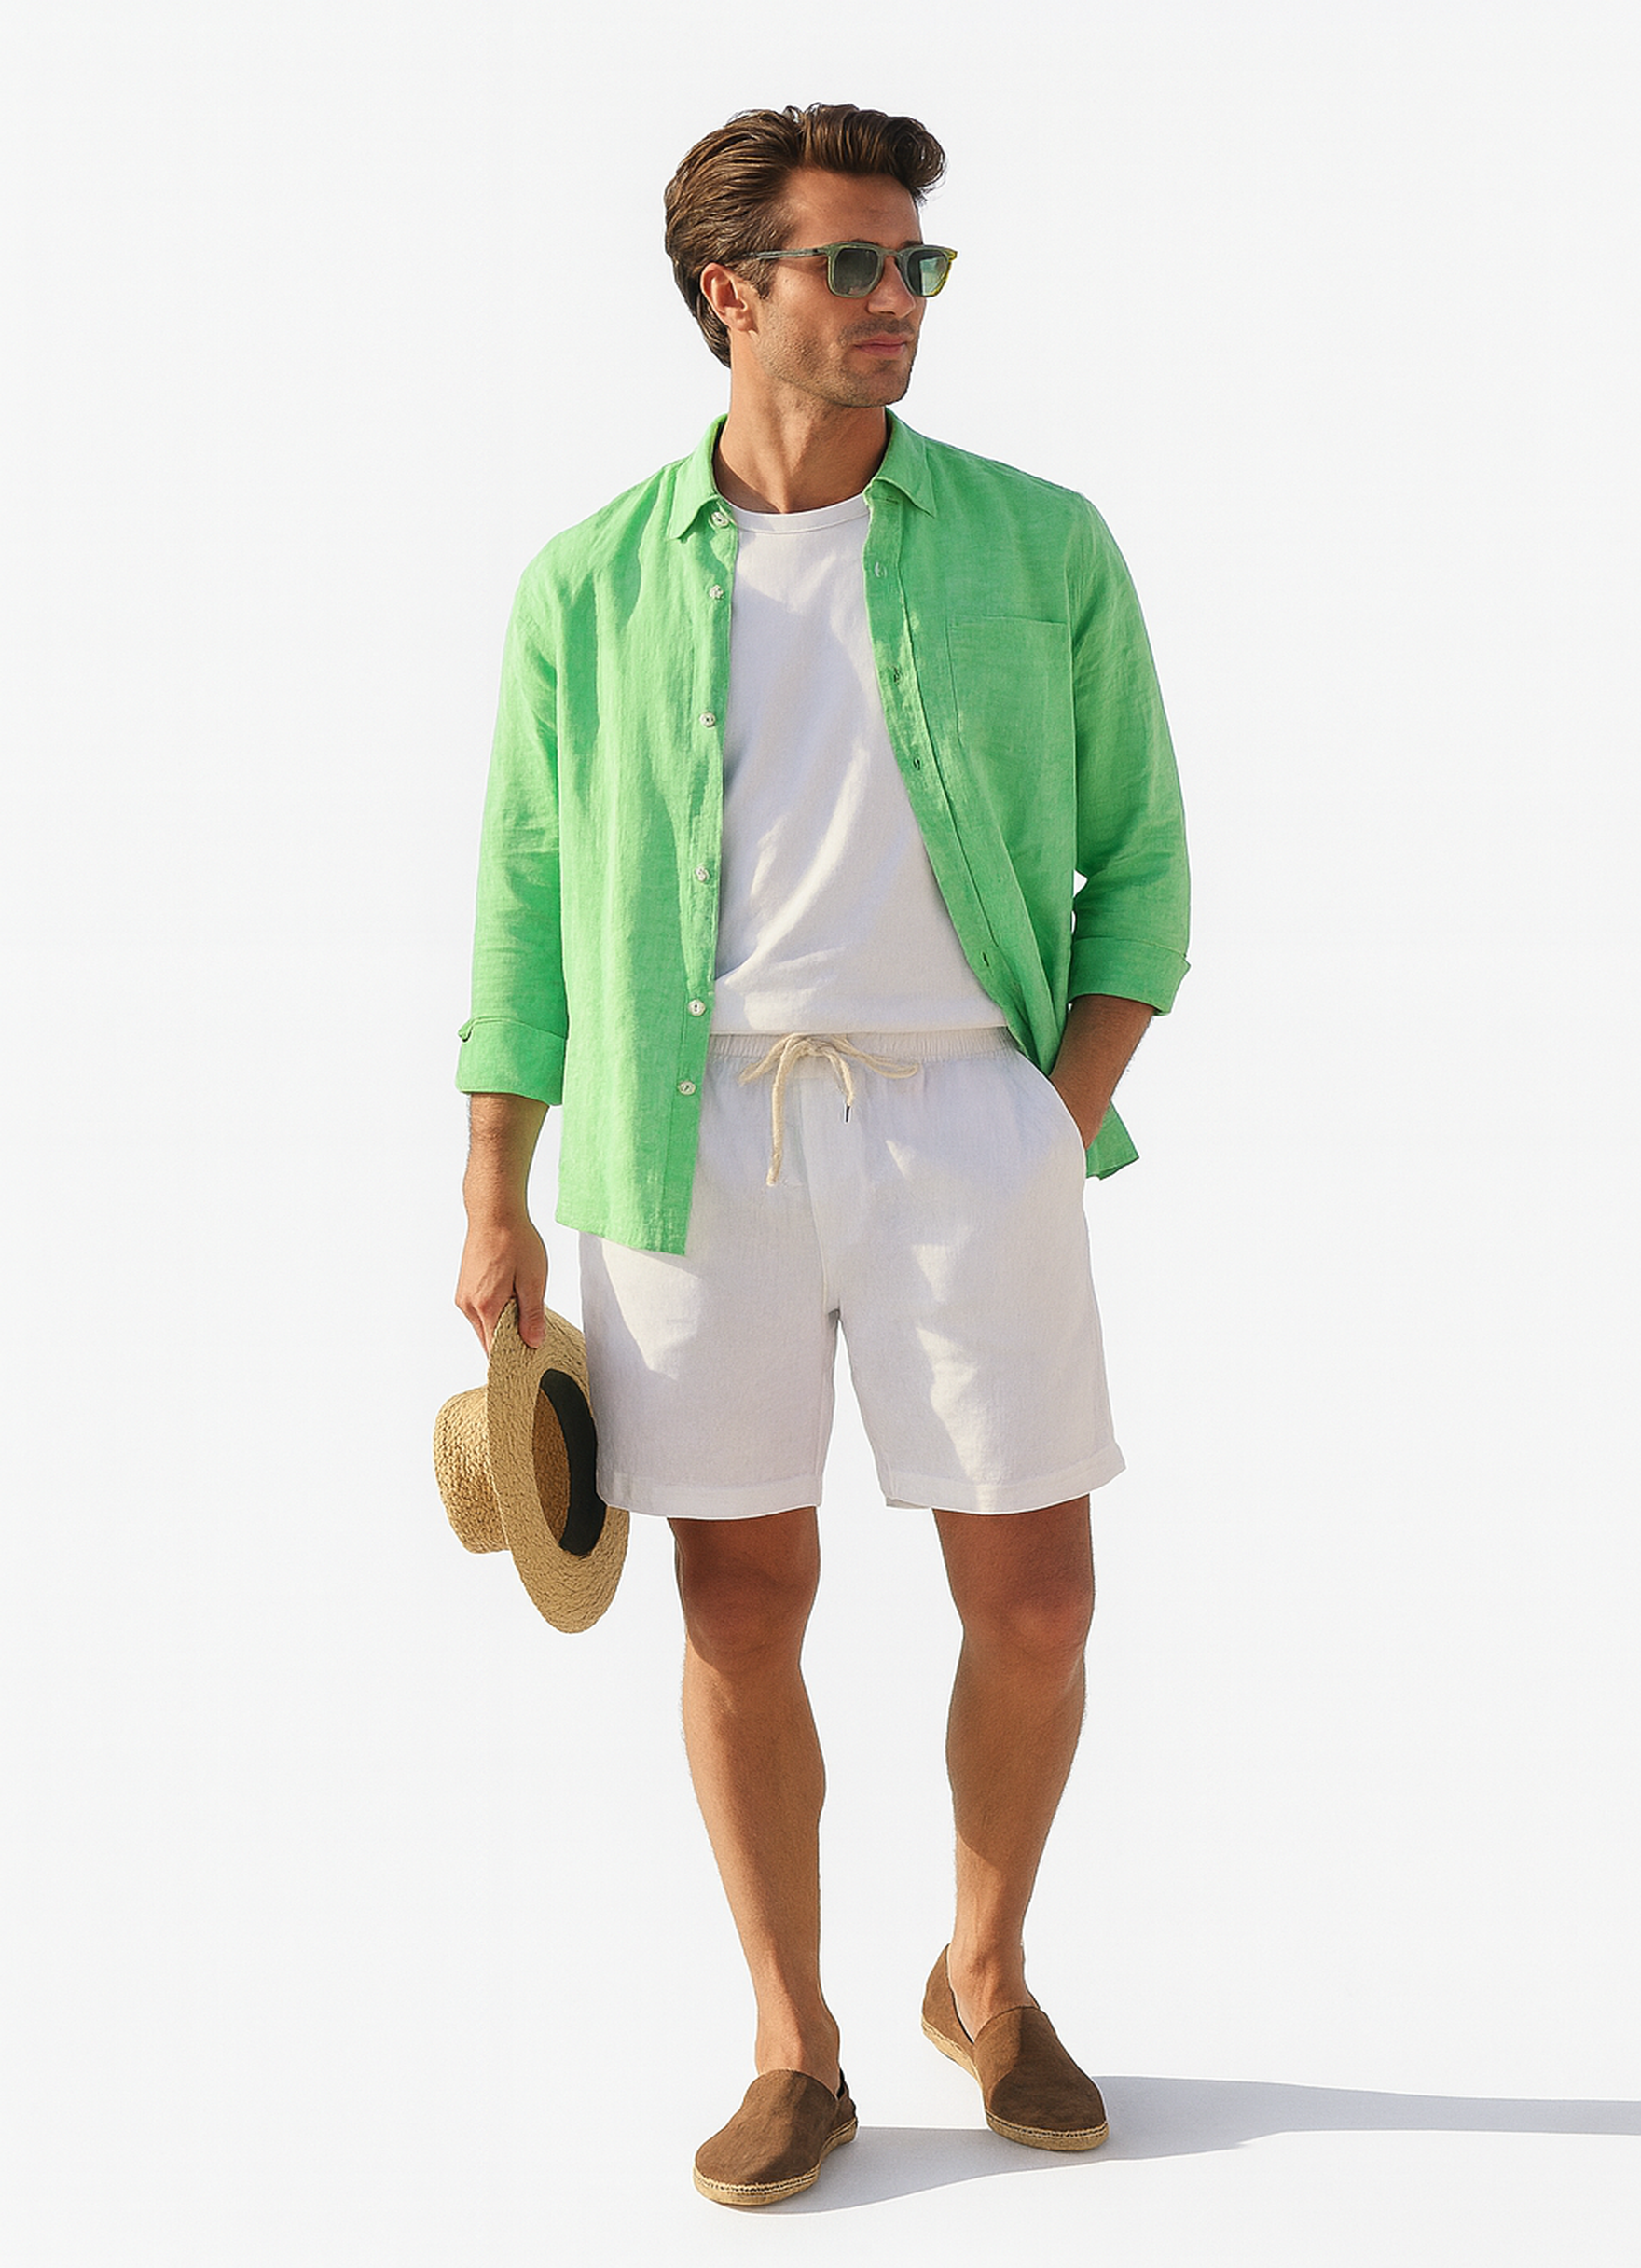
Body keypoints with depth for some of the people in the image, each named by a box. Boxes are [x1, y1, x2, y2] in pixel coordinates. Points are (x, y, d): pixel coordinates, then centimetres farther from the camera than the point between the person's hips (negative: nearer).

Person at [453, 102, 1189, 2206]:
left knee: (1032, 1601, 2)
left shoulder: (1040, 549, 4)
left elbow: (1139, 863, 8)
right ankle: (794, 2050, 22)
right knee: (741, 1611, 4)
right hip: (696, 1132, 0)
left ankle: (987, 1979, 29)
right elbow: (526, 903, 8)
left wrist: (1063, 1122, -5)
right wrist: (495, 1206, 4)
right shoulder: (592, 585, 5)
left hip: (960, 1113, 0)